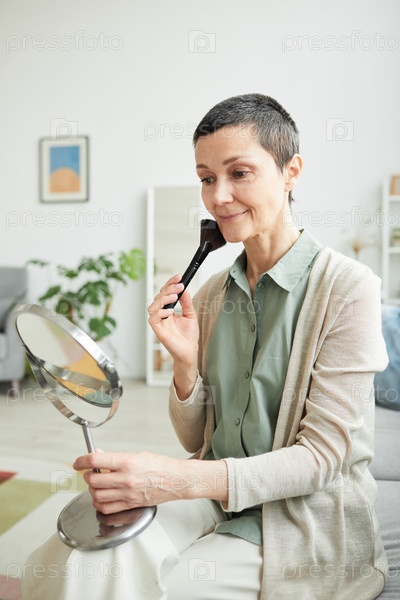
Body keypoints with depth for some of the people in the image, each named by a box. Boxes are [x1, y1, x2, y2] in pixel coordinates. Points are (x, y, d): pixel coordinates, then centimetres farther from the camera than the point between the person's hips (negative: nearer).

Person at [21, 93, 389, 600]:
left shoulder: (348, 287, -13)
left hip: (305, 531, -3)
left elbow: (323, 455, -15)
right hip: (213, 503, 4)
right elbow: (196, 441, 7)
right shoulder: (211, 293, 3)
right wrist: (185, 364, -13)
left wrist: (180, 479, -25)